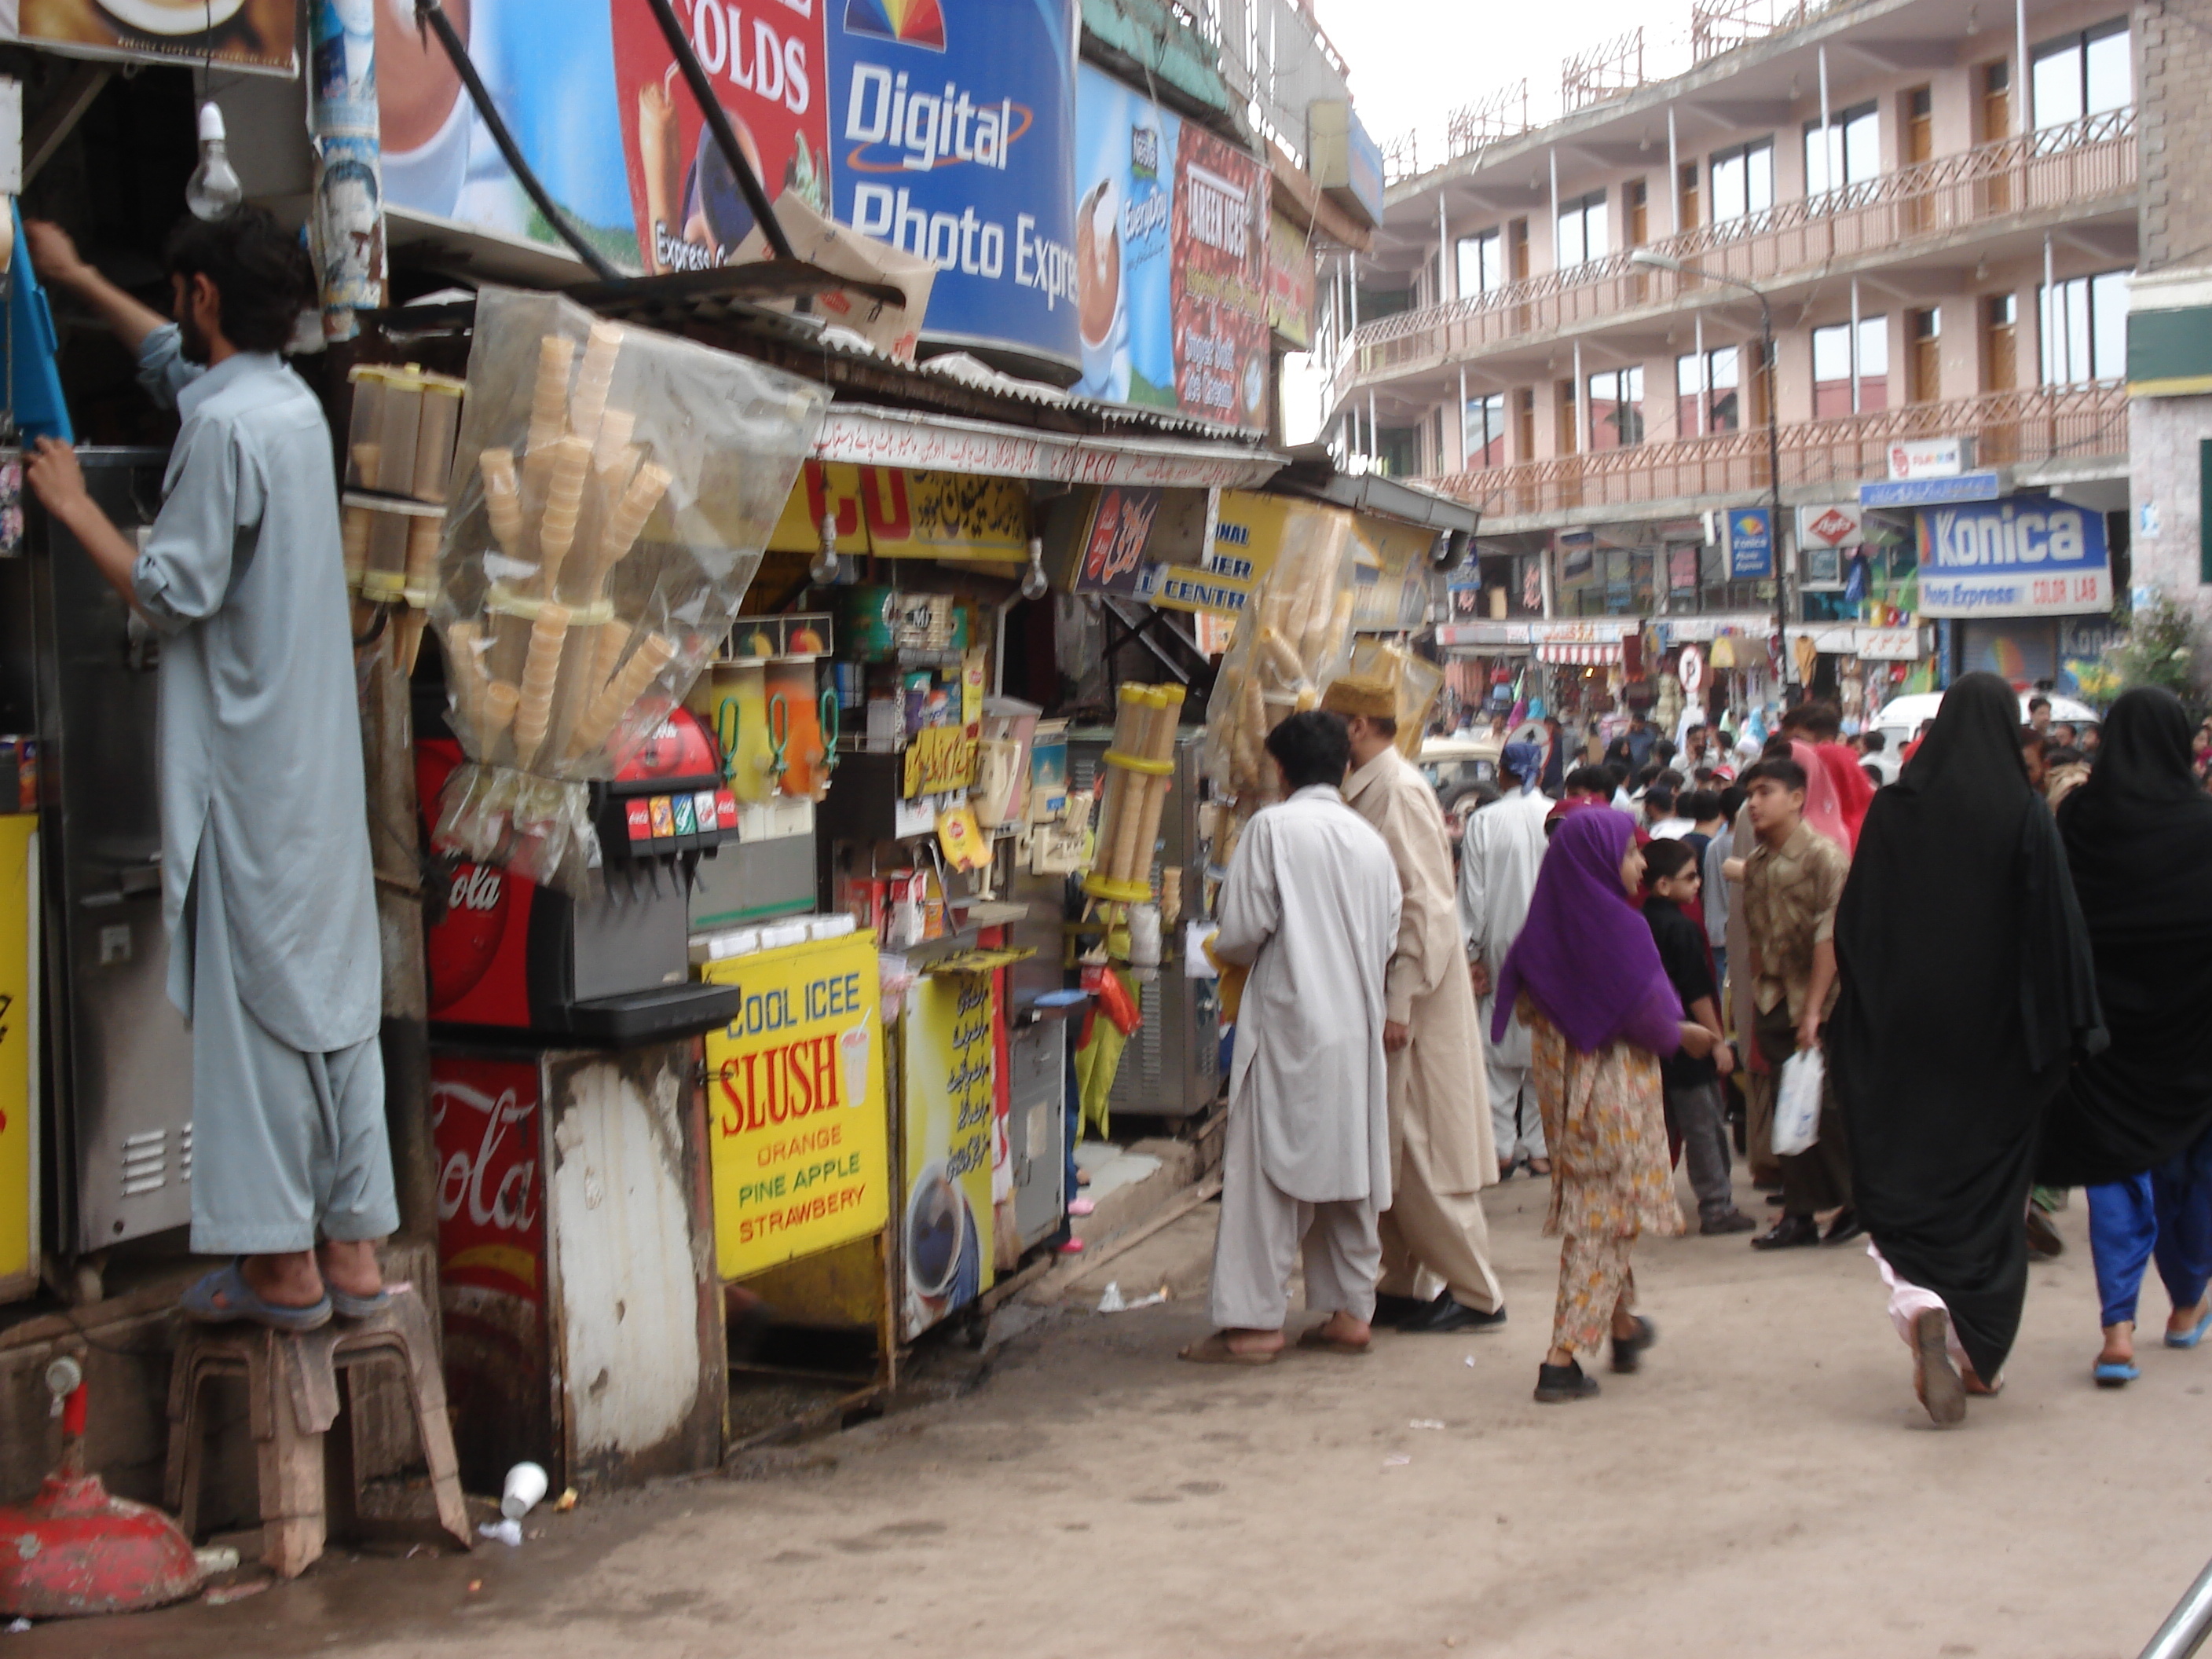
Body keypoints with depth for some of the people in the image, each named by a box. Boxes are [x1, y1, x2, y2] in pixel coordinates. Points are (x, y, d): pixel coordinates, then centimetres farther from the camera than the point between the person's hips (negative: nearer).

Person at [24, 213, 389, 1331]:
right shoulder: (289, 400, 12)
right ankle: (350, 1250, 14)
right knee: (333, 993, 9)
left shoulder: (226, 430, -15)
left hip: (246, 764, -8)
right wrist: (77, 279, 44)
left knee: (255, 999, -3)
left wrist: (74, 505, -2)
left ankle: (284, 1265, 2)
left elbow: (171, 592, -16)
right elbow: (176, 362, 33)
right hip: (319, 760, 8)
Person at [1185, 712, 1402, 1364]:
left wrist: (1236, 956, 11)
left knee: (1268, 1174, -3)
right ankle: (1350, 1310, 17)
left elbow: (1241, 931, -10)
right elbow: (1388, 941, 13)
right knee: (1350, 1168, 12)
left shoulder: (1272, 827, -7)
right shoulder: (1370, 839, 9)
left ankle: (1253, 1322, -3)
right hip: (1358, 1027, 6)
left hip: (1291, 1022, -6)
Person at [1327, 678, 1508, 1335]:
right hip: (1381, 991, 9)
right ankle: (1404, 1285, 20)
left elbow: (1426, 904, -20)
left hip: (1414, 993, -9)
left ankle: (1475, 1294, 3)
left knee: (1419, 1153, -5)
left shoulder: (1400, 790, -14)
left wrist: (1400, 1002, -23)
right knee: (1385, 1151, 12)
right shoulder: (1367, 791, 13)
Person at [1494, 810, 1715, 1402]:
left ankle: (1623, 1325, 37)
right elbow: (1651, 1015, -16)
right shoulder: (1620, 927, -19)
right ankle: (1564, 1358, -4)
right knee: (1607, 1217, 0)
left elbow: (1520, 1002, 8)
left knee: (1586, 1206, 20)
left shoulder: (1545, 927, 1)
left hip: (1559, 1081, 7)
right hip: (1617, 1086, -7)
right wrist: (1684, 1034, 2)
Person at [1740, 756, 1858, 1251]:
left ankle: (1856, 1202, 16)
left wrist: (1813, 1009, -20)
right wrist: (1758, 1002, 9)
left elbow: (1830, 936, -16)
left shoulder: (1823, 855, -11)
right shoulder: (1755, 864, 9)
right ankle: (1800, 1212, 12)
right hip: (1773, 1005, 6)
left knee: (1826, 1107, 0)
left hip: (1817, 1005, -6)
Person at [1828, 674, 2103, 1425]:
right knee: (1990, 1191, 11)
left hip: (1902, 1033, 1)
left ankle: (1919, 1307, -21)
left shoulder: (1892, 809, -2)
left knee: (1902, 1181, 5)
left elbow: (1852, 923, 1)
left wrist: (1859, 1026, 9)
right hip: (1995, 1040, -1)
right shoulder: (2026, 818, -8)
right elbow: (2057, 929, -10)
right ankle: (1980, 1354, 17)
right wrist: (2071, 1028, -3)